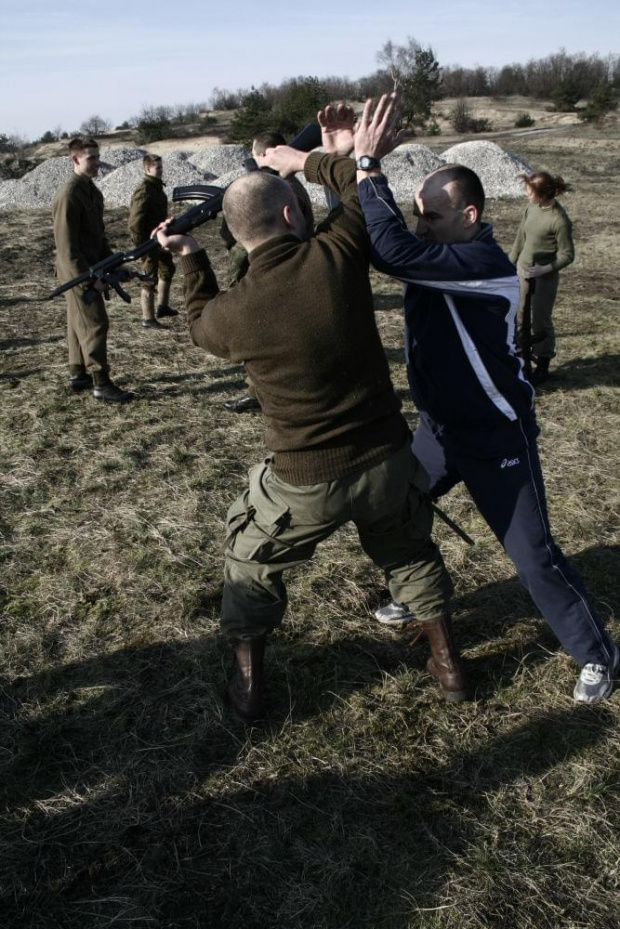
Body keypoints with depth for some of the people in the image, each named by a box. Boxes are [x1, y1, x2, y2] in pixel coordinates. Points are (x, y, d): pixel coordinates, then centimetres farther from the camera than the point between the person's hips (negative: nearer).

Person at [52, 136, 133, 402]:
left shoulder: (92, 191, 11)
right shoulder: (68, 196, -18)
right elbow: (66, 245, -22)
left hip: (89, 269, 9)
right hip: (76, 272, -9)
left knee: (79, 323, 14)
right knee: (96, 324, -9)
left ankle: (77, 376, 24)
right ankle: (101, 384, -5)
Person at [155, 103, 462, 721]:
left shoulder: (233, 310, -14)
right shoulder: (336, 254, -14)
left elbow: (200, 327, 14)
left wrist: (190, 259, 22)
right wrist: (313, 161, 21)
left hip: (305, 483, -2)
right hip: (387, 461, 2)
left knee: (251, 563, 26)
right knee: (409, 551, 30)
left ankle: (248, 683, 35)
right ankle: (447, 663, 42)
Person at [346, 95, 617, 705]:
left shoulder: (482, 261, -27)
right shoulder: (435, 254, 0)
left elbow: (395, 251, -39)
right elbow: (371, 240, -7)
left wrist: (366, 164, -32)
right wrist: (346, 162, -18)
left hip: (497, 435, -8)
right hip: (440, 426, 8)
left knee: (532, 553, -1)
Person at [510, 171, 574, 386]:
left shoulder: (559, 221, -23)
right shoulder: (532, 207, -3)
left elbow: (567, 255, -16)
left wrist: (543, 270, -25)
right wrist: (511, 262, 16)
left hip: (544, 279, -7)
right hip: (522, 271, 7)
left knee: (541, 322, 5)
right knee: (518, 316, 17)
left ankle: (542, 368, 21)